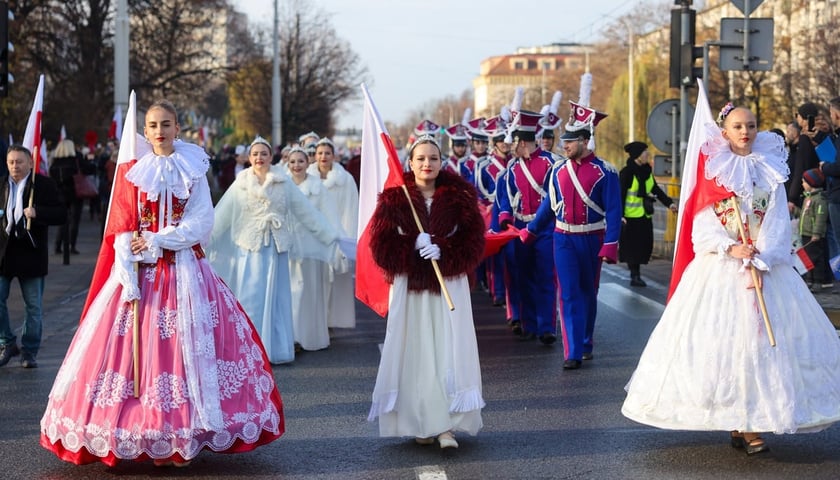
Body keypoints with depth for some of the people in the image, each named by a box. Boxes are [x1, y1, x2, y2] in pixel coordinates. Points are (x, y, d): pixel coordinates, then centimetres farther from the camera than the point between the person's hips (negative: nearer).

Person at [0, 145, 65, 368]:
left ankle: (29, 351, 17)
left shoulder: (44, 184, -3)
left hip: (31, 253, -2)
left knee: (33, 306, 5)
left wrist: (37, 212, -22)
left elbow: (61, 215, -8)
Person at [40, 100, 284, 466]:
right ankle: (140, 436, 3)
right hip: (140, 270, 0)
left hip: (184, 270, 0)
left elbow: (201, 224, -4)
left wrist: (157, 241, -12)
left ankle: (180, 436, 2)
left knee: (186, 346, -4)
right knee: (138, 347, -5)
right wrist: (128, 280, -11)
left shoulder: (193, 171, 5)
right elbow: (122, 232, -2)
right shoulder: (132, 171, 4)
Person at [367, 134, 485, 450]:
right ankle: (419, 423, 10)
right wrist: (414, 248, -17)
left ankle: (446, 425, -5)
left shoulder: (459, 196, 2)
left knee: (448, 351, -5)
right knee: (414, 352, 1)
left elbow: (474, 241, -1)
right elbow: (380, 245, -3)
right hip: (409, 286, 0)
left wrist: (443, 251, -17)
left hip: (450, 285, 0)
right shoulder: (394, 198, 1)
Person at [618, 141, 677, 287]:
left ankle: (636, 275, 17)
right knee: (632, 247, -2)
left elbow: (655, 189, 17)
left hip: (645, 216, 7)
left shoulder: (647, 171, 9)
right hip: (631, 216, -7)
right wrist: (620, 216, -18)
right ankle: (634, 276, 6)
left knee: (644, 246, 7)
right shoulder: (627, 172, -12)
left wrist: (669, 203, 7)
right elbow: (621, 195, -12)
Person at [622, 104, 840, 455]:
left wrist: (759, 261, -13)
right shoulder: (713, 170, 5)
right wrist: (731, 248, -17)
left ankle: (753, 422, -3)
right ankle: (737, 423, 0)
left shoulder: (770, 170, 9)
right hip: (719, 267, -1)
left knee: (762, 337, -4)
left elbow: (778, 221, 1)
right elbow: (704, 223, 0)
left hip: (765, 265, 2)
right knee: (720, 338, -6)